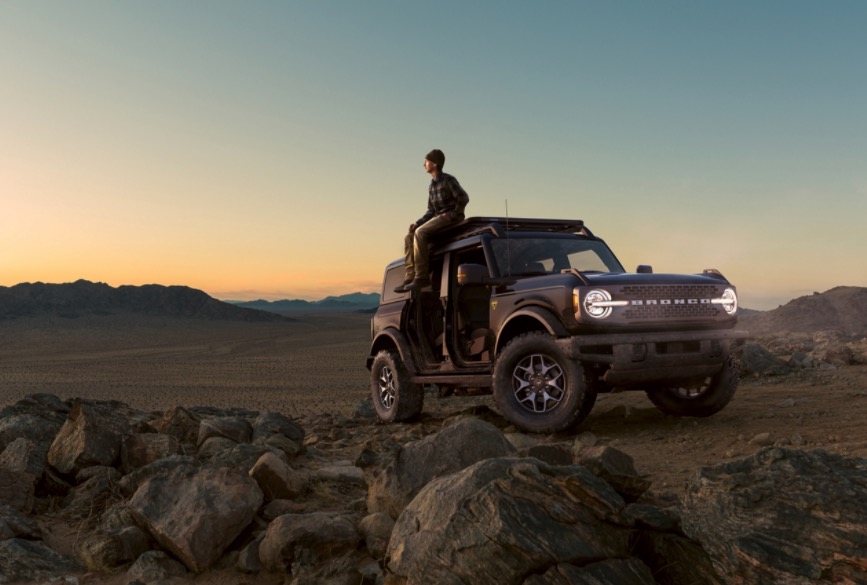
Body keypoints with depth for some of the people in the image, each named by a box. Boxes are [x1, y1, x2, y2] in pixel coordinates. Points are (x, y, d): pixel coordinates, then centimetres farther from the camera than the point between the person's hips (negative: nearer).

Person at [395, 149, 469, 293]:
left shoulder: (448, 180, -7)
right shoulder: (431, 186, 17)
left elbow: (463, 198, -14)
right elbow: (431, 210, 17)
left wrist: (454, 215, -16)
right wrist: (417, 223, 3)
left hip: (450, 217, -8)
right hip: (437, 217, 8)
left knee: (420, 233, -29)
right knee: (409, 237, -5)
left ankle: (422, 276, -30)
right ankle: (410, 276, -11)